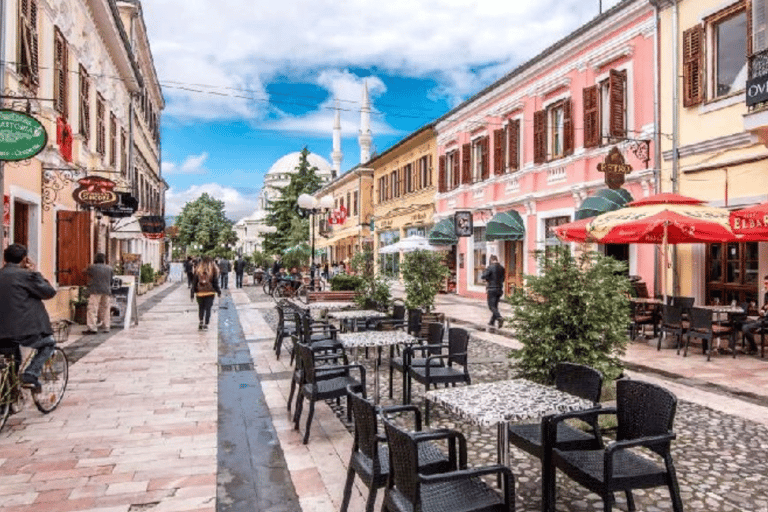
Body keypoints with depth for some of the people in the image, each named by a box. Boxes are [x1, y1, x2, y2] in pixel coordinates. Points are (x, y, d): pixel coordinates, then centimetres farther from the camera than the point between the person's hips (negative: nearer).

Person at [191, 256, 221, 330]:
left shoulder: (198, 270, 1)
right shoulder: (214, 270, -3)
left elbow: (194, 283, 2)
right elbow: (215, 282, -2)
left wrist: (192, 293, 6)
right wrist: (218, 291, 9)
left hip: (200, 292, 1)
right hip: (210, 293, -1)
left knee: (201, 308, 15)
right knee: (208, 308, 6)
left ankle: (201, 321, 1)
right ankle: (206, 324, 2)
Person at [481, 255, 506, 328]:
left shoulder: (490, 267, -12)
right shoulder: (502, 268, 8)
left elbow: (483, 276, -19)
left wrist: (487, 279, 1)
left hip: (492, 289, -7)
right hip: (499, 289, 7)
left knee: (491, 306, -6)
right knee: (495, 305, 15)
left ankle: (499, 318, -25)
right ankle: (492, 321, 21)